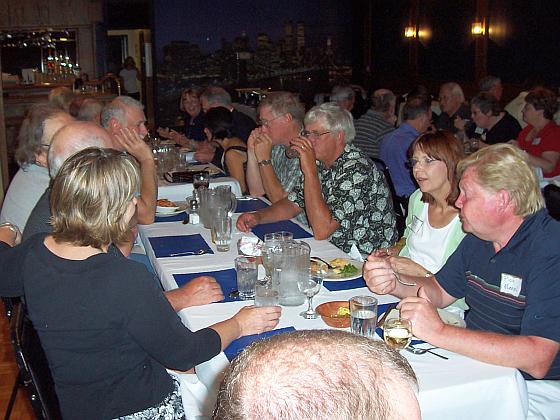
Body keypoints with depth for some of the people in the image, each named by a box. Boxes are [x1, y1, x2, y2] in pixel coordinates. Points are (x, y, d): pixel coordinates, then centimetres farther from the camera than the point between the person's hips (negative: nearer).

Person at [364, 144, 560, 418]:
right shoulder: (477, 238, 4)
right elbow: (441, 291, 15)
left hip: (534, 388, -7)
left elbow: (536, 359, -31)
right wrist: (393, 282, -6)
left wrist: (440, 332, -33)